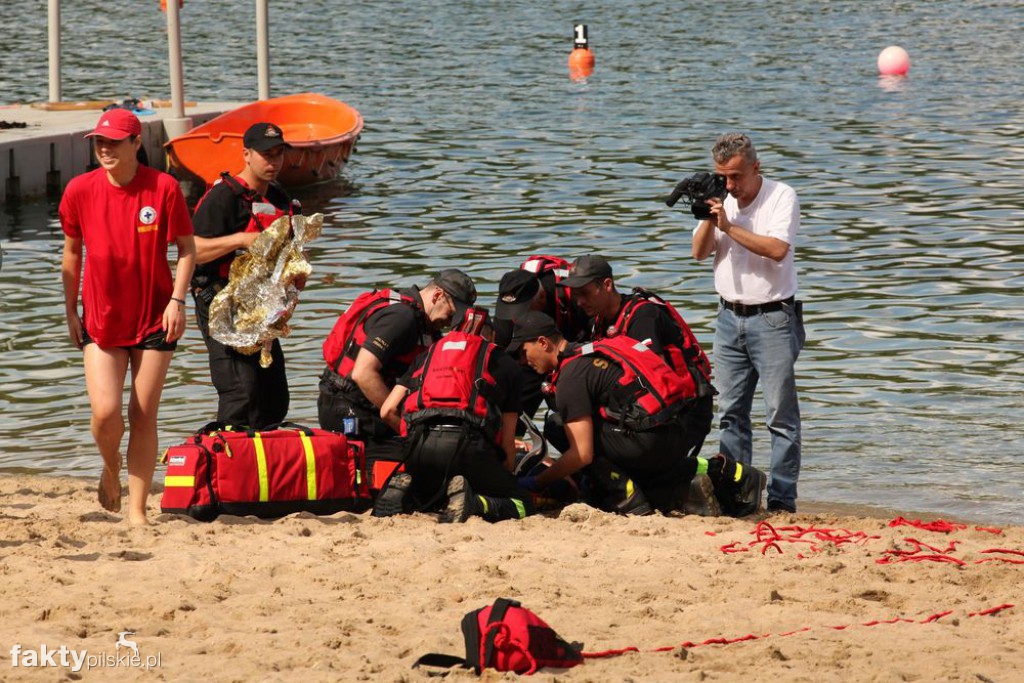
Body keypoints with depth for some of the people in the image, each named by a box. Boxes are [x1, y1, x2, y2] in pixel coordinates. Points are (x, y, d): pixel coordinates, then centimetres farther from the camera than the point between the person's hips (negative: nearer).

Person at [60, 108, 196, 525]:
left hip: (155, 318, -1)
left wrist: (177, 300, -12)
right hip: (101, 319, 1)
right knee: (106, 412, -11)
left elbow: (186, 248, -1)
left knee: (144, 416, 1)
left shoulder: (163, 188, -9)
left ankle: (137, 509, 11)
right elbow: (71, 253, 8)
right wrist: (70, 312, 8)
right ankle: (111, 471, 23)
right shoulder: (80, 191, -4)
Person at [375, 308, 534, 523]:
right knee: (523, 506, 8)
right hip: (467, 444, -4)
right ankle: (471, 503, -22)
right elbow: (507, 442, 20)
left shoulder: (427, 355, 30)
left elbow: (388, 411, 22)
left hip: (420, 448, 4)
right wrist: (506, 477, 37)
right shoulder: (505, 364, 23)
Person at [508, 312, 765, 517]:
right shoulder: (587, 354, 21)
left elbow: (582, 454, -13)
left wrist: (537, 482, -2)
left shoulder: (571, 376, -8)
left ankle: (628, 498, -5)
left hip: (651, 440, -9)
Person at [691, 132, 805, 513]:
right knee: (731, 412, 8)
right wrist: (709, 218, -12)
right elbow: (700, 252, 5)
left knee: (781, 413, -6)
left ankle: (781, 499, -5)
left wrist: (730, 226, -19)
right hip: (730, 318, 6)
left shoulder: (781, 197, -8)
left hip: (772, 318, -6)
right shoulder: (721, 199, 10)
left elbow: (777, 249, -22)